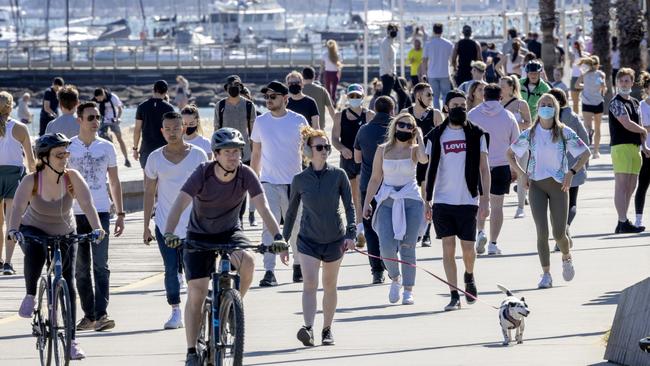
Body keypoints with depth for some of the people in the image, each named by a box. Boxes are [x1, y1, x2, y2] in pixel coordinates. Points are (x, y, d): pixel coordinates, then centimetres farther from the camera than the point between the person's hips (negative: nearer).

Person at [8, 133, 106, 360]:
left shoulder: (72, 178, -19)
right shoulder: (31, 181, -22)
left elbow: (87, 204, -29)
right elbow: (18, 208, -32)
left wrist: (96, 228, -46)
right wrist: (13, 230, -51)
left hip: (65, 235, 2)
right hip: (34, 231, -2)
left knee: (68, 285, -5)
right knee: (35, 252, -37)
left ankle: (72, 340, 3)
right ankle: (30, 295, -10)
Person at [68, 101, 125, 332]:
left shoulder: (106, 147, 7)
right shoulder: (68, 148, 3)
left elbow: (114, 182, 13)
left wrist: (120, 214, 9)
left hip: (100, 211, 0)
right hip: (74, 213, 0)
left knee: (100, 265, -10)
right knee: (81, 268, 5)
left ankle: (101, 313, -14)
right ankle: (88, 315, 13)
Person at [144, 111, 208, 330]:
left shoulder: (198, 155, 1)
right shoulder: (155, 158, 4)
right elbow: (149, 193, 9)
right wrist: (146, 227, 6)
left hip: (192, 225, -1)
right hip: (164, 224, 1)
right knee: (171, 270, -1)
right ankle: (175, 312, 5)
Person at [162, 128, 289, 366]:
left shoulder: (246, 174, -18)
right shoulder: (203, 173, -22)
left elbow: (263, 208, -24)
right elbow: (180, 204, -31)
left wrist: (278, 237, -40)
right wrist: (169, 233, -48)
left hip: (230, 232, 1)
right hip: (199, 236, -1)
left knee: (247, 262, -30)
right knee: (197, 293, -8)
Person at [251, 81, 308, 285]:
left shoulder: (298, 121, -1)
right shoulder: (261, 122, 5)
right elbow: (256, 155, 12)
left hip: (294, 182, -1)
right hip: (269, 182, 1)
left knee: (295, 227, 9)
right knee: (269, 226, -9)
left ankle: (298, 266, 26)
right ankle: (269, 272, -12)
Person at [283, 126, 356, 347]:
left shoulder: (338, 175, -3)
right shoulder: (300, 179, -2)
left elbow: (349, 206, 0)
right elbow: (291, 212, 8)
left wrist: (351, 233, -12)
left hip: (334, 238, 1)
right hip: (308, 239, -1)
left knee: (329, 286, 12)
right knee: (309, 283, -17)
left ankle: (327, 329, 25)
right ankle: (308, 328, -27)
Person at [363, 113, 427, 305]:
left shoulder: (414, 150, 2)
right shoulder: (383, 150, 8)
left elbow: (425, 159, -23)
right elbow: (375, 178, 12)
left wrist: (419, 137, -9)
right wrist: (367, 202, 8)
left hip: (410, 201, -1)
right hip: (387, 201, 1)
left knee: (407, 248, -1)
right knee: (386, 247, -11)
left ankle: (408, 290, 8)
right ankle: (395, 278, 15)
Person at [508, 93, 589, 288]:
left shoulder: (565, 133, -1)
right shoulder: (530, 134, 2)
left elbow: (585, 153, 5)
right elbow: (510, 154, 13)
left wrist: (572, 172, -8)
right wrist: (522, 174, 1)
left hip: (559, 185, -1)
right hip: (536, 185, 1)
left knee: (559, 234, -3)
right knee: (542, 231, -9)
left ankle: (567, 257, 31)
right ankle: (546, 274, 0)